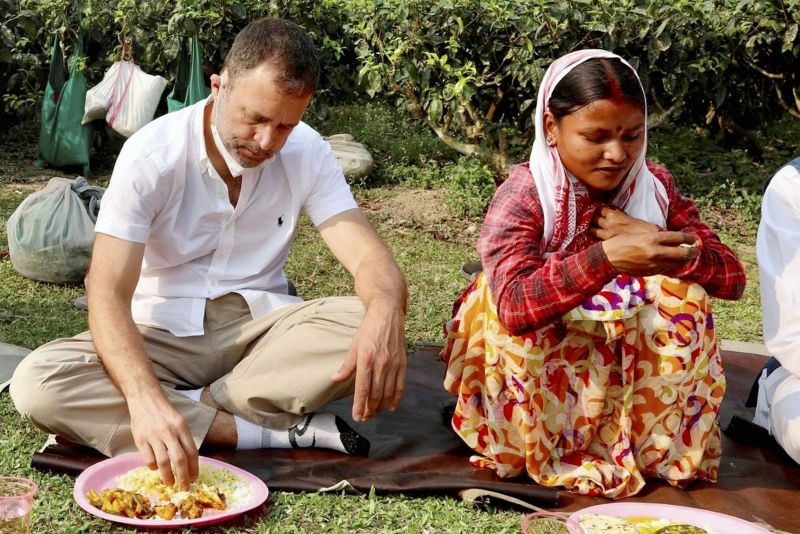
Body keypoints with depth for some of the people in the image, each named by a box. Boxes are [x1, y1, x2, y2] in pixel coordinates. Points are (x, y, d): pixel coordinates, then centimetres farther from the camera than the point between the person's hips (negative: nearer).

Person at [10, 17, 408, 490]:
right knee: (36, 385, -30)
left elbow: (371, 258, -15)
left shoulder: (308, 152, -7)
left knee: (365, 327, -29)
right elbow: (109, 293, -24)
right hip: (166, 334, -1)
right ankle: (278, 430, -28)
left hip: (262, 325, 1)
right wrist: (144, 397, -44)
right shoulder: (151, 155, -16)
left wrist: (385, 314, -41)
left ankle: (193, 404, -19)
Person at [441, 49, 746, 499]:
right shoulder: (524, 196, -21)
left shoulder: (656, 189, -7)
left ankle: (656, 445, -8)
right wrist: (606, 258, -50)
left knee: (680, 289, -18)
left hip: (620, 368, 4)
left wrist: (655, 242, -28)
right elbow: (512, 306, -39)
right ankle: (557, 454, -16)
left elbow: (733, 277, -13)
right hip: (534, 375, -3)